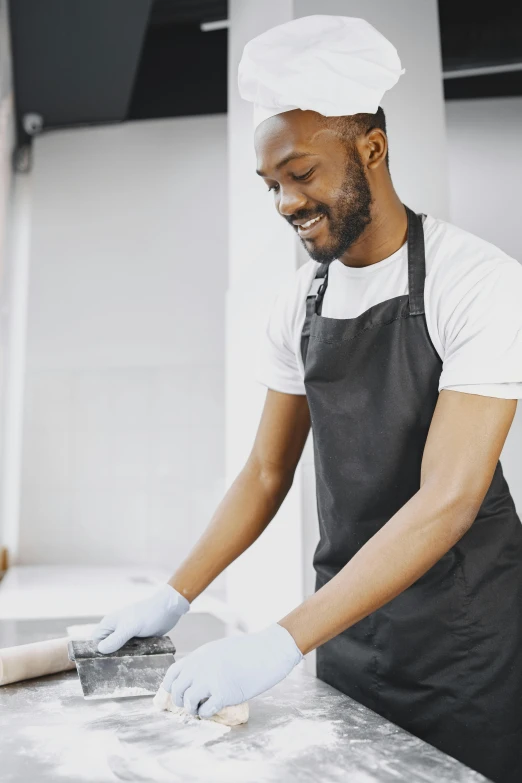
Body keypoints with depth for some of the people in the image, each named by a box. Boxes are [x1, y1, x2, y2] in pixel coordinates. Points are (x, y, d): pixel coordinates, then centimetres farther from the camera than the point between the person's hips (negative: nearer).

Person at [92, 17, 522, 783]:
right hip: (347, 618, 5)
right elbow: (266, 474, 6)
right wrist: (174, 598, -1)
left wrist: (281, 644, -28)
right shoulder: (297, 304, 1)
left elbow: (448, 500, -25)